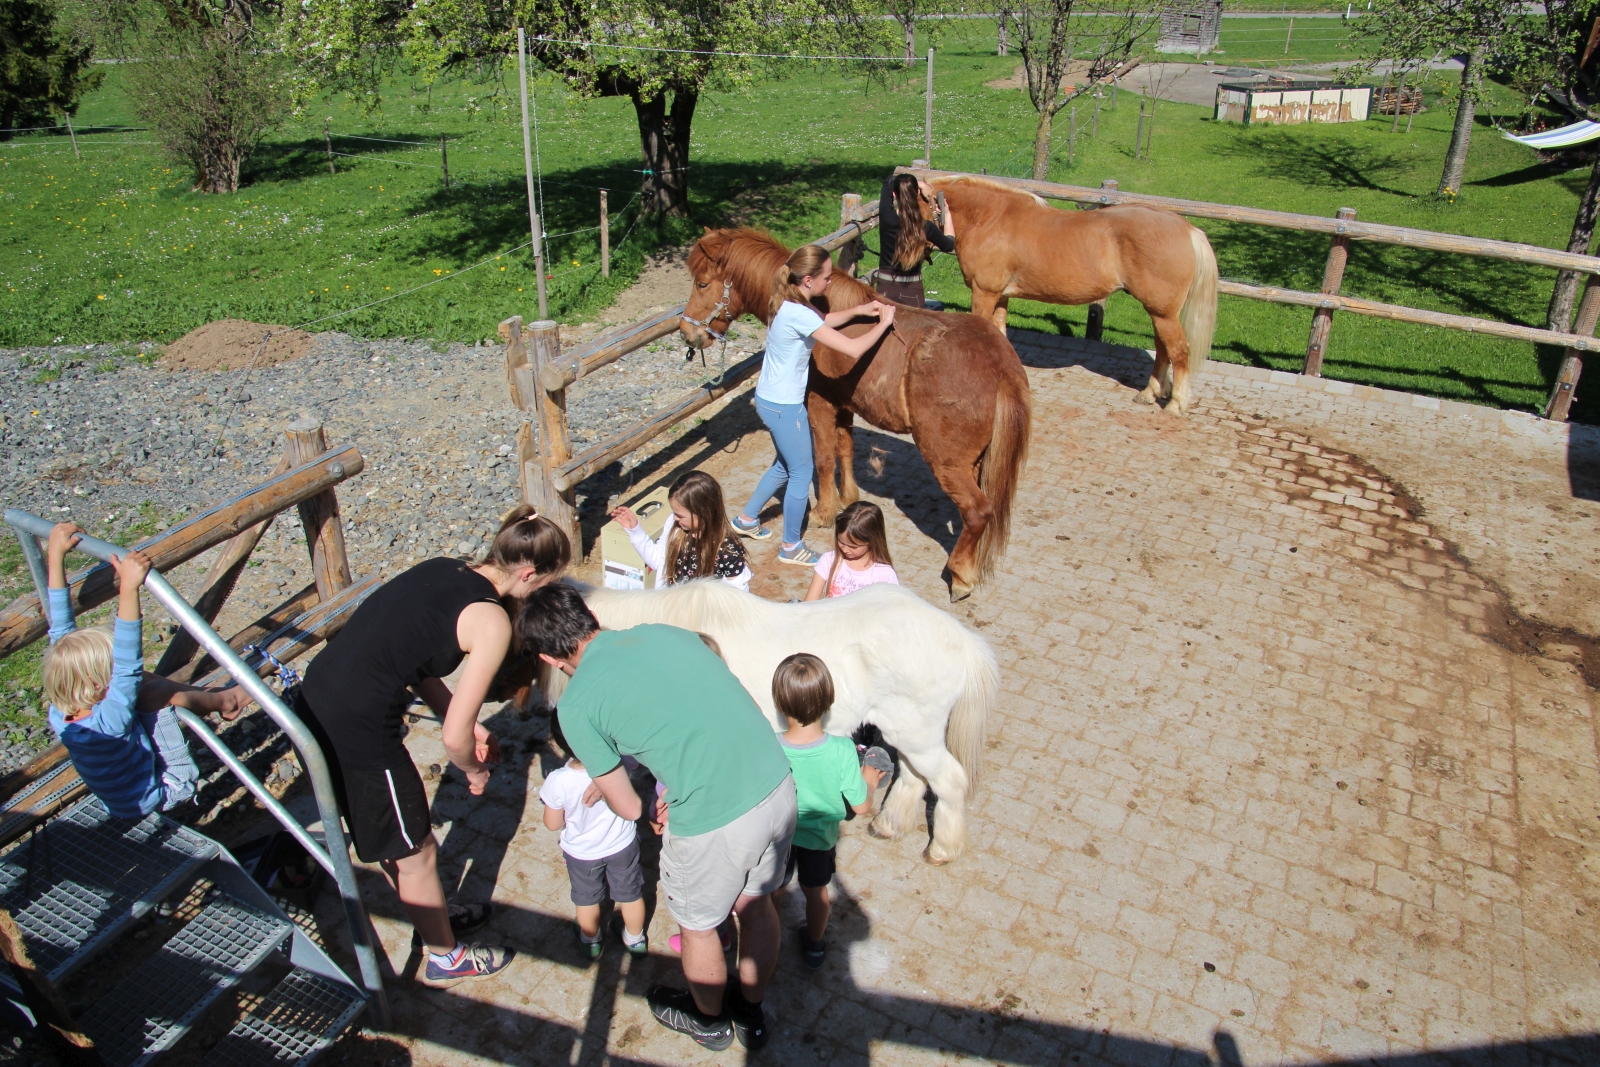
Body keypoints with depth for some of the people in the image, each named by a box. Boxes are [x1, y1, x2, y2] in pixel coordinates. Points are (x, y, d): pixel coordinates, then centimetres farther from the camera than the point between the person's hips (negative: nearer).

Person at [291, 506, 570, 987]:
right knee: (415, 853, 16)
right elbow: (454, 738, -15)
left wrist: (466, 723, 16)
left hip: (313, 700, 8)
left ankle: (434, 916, 53)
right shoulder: (491, 621, -16)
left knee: (392, 833, 30)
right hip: (355, 734, -8)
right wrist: (474, 771, 7)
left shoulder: (441, 569, 6)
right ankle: (446, 958, 39)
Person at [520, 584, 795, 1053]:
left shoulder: (576, 704, -5)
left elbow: (627, 807, 4)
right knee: (755, 905, 30)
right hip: (778, 787, 6)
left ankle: (709, 1020, 53)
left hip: (713, 822, -5)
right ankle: (751, 1013, 55)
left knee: (697, 925, 26)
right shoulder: (668, 631, 10)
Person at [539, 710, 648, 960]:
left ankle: (591, 942, 53)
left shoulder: (558, 782, -35)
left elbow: (553, 824, -16)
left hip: (581, 853, -1)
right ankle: (635, 939, 50)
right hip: (623, 845, 1)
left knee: (586, 899, 28)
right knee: (631, 894, 27)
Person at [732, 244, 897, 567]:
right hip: (784, 407, -10)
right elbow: (853, 349, -30)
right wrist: (883, 323, -16)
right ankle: (791, 547, 22)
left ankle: (747, 519, 41)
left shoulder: (793, 304, 0)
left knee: (786, 464, 27)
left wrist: (858, 311, 5)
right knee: (802, 473, 8)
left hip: (770, 398, 10)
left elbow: (823, 321, 20)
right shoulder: (799, 314, -28)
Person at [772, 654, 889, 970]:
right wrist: (870, 780, 0)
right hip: (820, 836, 0)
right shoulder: (843, 751, -32)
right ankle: (814, 946, 49)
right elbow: (861, 806, -20)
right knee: (816, 890, 28)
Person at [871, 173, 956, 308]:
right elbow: (949, 245, 10)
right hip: (913, 291, 0)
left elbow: (889, 182, 9)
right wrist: (947, 215, 21)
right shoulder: (925, 227, -12)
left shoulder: (886, 216, -11)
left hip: (885, 288, 0)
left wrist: (920, 184, 14)